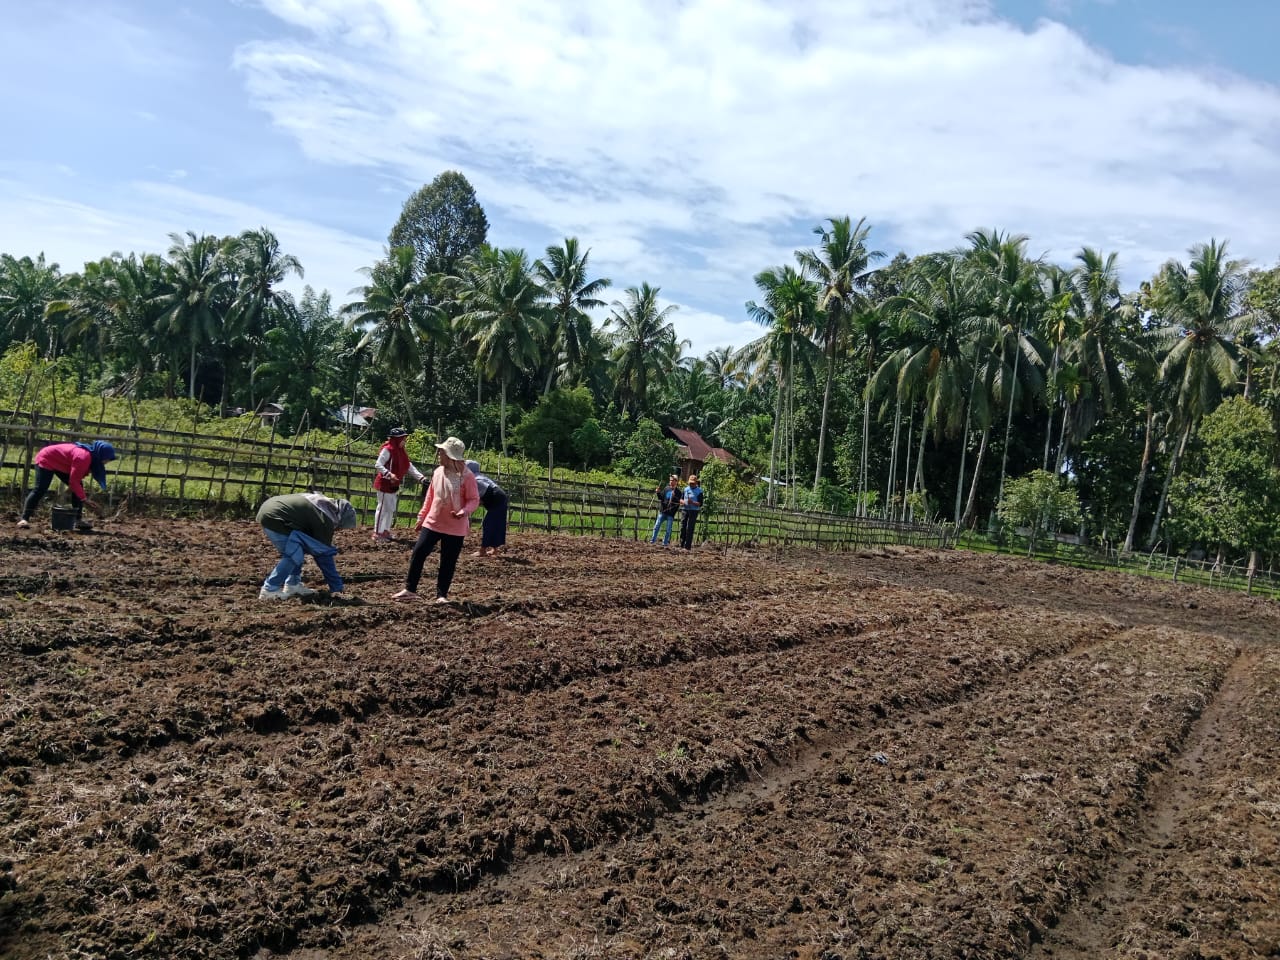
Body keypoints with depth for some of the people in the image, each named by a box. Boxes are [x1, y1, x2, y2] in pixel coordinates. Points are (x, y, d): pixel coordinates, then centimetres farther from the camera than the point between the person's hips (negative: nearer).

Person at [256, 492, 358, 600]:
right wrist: (337, 587, -4)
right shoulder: (325, 520, -13)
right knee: (295, 555, -8)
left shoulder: (322, 502, 13)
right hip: (274, 518, -10)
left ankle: (292, 585, 18)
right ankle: (269, 590, -5)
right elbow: (324, 556, -9)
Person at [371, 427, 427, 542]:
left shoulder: (401, 451, 11)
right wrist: (389, 475, -36)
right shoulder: (387, 450, -17)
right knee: (383, 508, -4)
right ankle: (377, 534, 2)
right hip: (384, 484, -9)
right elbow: (378, 465, -22)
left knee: (391, 509, 15)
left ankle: (386, 531, 26)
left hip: (394, 485, 9)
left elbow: (409, 467, 12)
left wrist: (421, 477, 3)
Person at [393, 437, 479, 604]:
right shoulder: (438, 472, 4)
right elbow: (430, 497, 13)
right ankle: (410, 590, 14)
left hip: (455, 528, -5)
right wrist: (421, 518, 15)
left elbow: (474, 500, -11)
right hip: (432, 523, 5)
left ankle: (442, 594, 17)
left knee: (448, 562, 4)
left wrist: (464, 512, -30)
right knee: (418, 553, 2)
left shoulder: (467, 476, -13)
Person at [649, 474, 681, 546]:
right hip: (663, 511, 3)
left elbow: (677, 503, -7)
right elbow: (661, 498, 10)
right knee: (657, 526, 2)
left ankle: (665, 542, 13)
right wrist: (658, 493, -6)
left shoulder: (677, 492, -4)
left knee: (668, 529, 3)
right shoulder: (666, 489, 7)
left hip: (671, 513, -3)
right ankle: (653, 539, 12)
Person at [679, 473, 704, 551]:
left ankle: (688, 546, -4)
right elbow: (681, 499, 19)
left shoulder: (699, 491, -5)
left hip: (693, 511, -5)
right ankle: (681, 545, 13)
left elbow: (700, 504, -9)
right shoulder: (686, 489, 12)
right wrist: (682, 502, -5)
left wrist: (692, 502, -24)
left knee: (689, 529, -7)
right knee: (682, 527, 5)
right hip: (685, 510, 5)